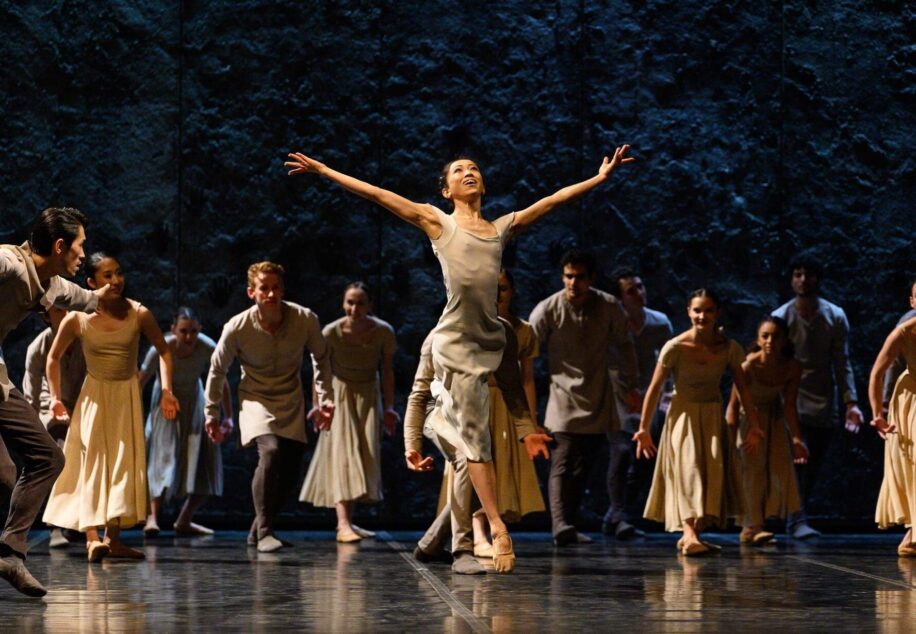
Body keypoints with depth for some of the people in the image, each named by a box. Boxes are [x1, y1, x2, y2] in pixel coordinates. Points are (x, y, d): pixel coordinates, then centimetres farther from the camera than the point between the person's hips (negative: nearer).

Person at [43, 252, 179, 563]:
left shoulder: (139, 314, -14)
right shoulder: (77, 319, -15)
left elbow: (163, 351, 0)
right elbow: (54, 357, 2)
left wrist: (167, 390, -9)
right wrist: (55, 397, -4)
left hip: (127, 396, 2)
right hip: (94, 396, -2)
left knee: (124, 463, 3)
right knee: (93, 462, -10)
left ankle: (113, 538, 11)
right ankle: (92, 537, -16)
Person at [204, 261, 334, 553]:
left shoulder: (305, 320, -16)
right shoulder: (237, 328, -20)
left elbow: (321, 357, 5)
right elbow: (217, 370, -3)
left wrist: (325, 398, 3)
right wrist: (211, 414, 2)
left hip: (292, 403, 3)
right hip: (256, 400, -3)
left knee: (289, 470, 0)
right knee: (270, 452, -28)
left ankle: (257, 531, 20)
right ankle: (264, 532, -22)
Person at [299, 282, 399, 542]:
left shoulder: (384, 332, -15)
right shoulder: (331, 333, -20)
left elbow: (387, 371, -3)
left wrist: (389, 408, -2)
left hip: (369, 396, 3)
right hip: (340, 394, -3)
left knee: (365, 457, 6)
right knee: (343, 453, -13)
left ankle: (348, 520, 18)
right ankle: (343, 524, -22)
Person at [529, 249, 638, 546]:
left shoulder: (609, 307, -1)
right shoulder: (547, 310, -8)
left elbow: (624, 345, 14)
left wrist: (630, 385, 17)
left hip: (598, 400, 4)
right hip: (564, 398, -3)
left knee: (583, 466, 5)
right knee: (563, 462, -17)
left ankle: (567, 524, 13)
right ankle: (560, 525, -29)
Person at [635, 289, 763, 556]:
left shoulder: (729, 348, -8)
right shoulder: (675, 348, -17)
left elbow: (743, 388, 3)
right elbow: (654, 388, -9)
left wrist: (753, 426, 2)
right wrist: (643, 429, -8)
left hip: (713, 417, 4)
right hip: (683, 415, -4)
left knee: (713, 472, 0)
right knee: (688, 469, -17)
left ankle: (690, 535, 11)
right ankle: (690, 536, -29)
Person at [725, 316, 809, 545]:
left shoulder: (792, 368, -21)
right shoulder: (748, 366, -31)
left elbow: (789, 405, -10)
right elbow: (734, 405, -23)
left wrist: (797, 438, -12)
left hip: (775, 419, 5)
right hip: (749, 417, -5)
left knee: (781, 468, 5)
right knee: (753, 468, -17)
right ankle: (752, 527, -20)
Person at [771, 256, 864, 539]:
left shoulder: (836, 317, 2)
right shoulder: (780, 318, -3)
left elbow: (842, 363, 4)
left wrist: (850, 403, -3)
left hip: (824, 402, 3)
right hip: (792, 400, -3)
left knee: (814, 466, 6)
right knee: (797, 460, -16)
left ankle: (794, 519, 17)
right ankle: (797, 521, -17)